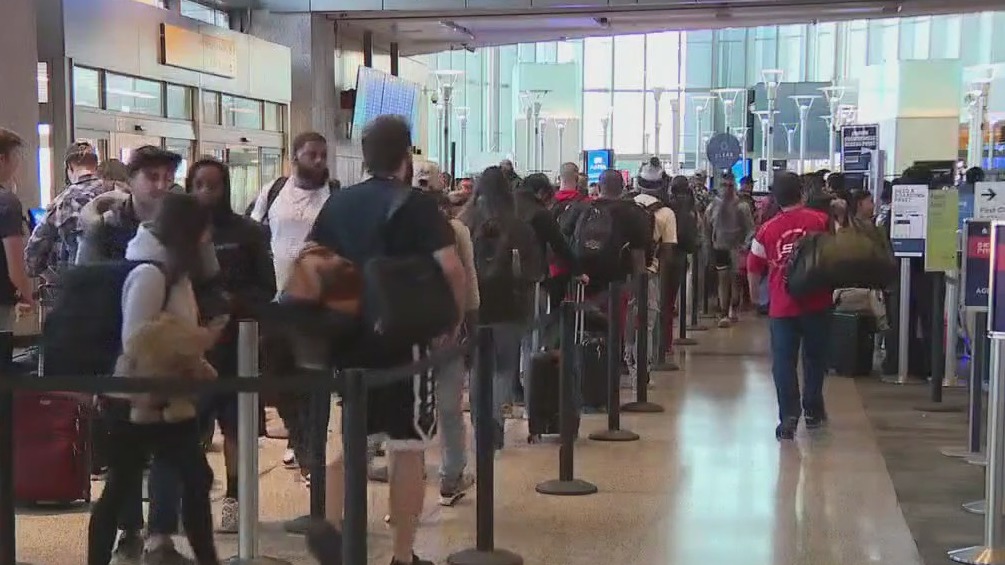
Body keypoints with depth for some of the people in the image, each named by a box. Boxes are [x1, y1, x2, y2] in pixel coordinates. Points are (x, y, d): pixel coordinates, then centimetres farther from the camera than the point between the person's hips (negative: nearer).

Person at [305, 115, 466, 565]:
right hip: (402, 337, -4)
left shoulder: (337, 203, 6)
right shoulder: (416, 205, -7)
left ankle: (330, 523, -2)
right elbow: (452, 267, -19)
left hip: (345, 336, 4)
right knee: (407, 447, 4)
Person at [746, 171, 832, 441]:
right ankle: (813, 411, 26)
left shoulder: (767, 230, -1)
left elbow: (754, 269, 5)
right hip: (817, 303, 1)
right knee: (815, 358, 17)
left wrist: (754, 293, 21)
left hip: (783, 307, 0)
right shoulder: (821, 221, -4)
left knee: (784, 362, 2)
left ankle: (788, 419, -6)